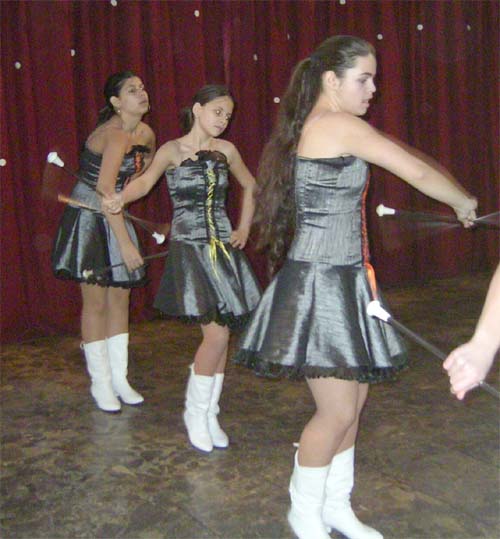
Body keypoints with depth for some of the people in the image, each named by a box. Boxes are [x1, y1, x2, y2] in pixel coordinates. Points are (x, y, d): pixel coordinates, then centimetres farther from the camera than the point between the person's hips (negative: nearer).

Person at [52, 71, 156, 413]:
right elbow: (105, 190, -33)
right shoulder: (114, 134, -23)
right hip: (88, 218, -7)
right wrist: (125, 243, -35)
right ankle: (100, 382, 11)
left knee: (120, 297, 8)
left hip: (114, 216, 8)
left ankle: (119, 378, 18)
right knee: (95, 300, -1)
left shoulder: (146, 134, 1)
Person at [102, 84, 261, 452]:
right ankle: (195, 412, 9)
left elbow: (250, 186, 23)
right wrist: (121, 199, -39)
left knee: (222, 334, 4)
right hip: (190, 247, -5)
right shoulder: (173, 150, -4)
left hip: (224, 246, 5)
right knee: (217, 333, -12)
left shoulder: (226, 150, 9)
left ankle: (210, 414, 19)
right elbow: (146, 180, -19)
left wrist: (243, 229, 15)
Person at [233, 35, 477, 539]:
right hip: (320, 284, -10)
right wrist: (463, 202, 7)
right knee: (338, 411, 0)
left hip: (341, 281, 10)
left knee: (352, 400, 14)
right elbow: (419, 172, -10)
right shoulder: (341, 125, -14)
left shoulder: (311, 128, 13)